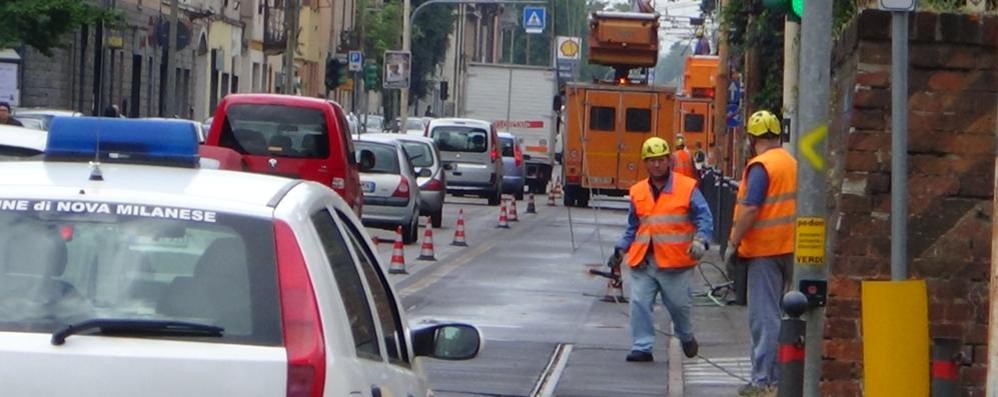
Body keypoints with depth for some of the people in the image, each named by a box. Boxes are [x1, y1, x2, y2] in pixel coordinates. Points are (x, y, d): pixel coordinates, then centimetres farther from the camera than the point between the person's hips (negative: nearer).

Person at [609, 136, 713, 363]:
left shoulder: (687, 188, -2)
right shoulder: (638, 192, 11)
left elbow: (704, 218, -5)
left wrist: (700, 241, -22)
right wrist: (620, 250, 10)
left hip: (675, 261, -3)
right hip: (643, 260, 3)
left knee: (679, 304, 8)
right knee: (639, 304, -5)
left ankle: (686, 338, 35)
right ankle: (642, 348, 1)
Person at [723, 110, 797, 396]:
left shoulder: (761, 166, -14)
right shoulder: (792, 163, 11)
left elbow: (749, 209, -20)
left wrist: (733, 244, -13)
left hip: (765, 250, -8)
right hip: (788, 248, 8)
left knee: (764, 316, -6)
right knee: (778, 313, 14)